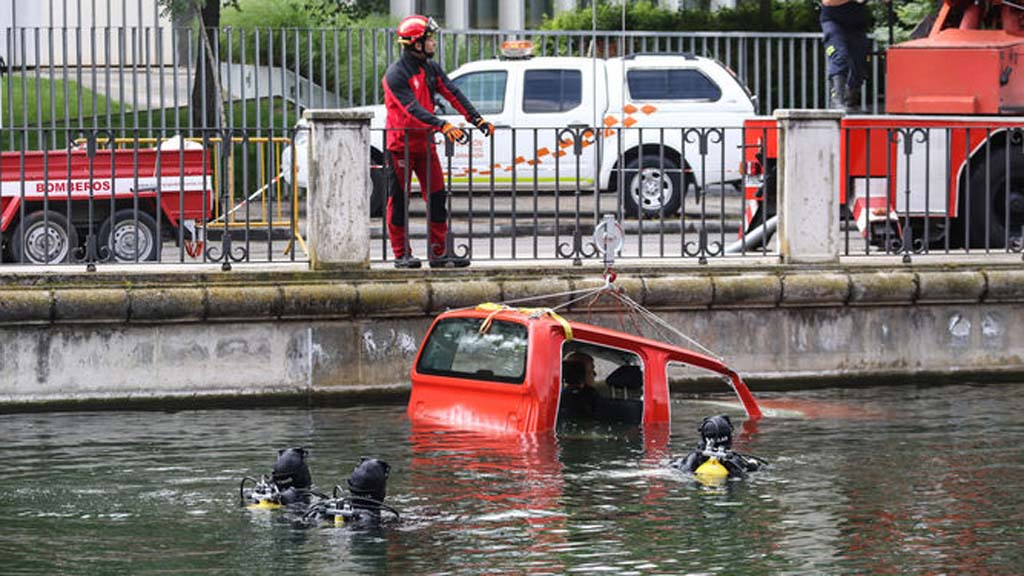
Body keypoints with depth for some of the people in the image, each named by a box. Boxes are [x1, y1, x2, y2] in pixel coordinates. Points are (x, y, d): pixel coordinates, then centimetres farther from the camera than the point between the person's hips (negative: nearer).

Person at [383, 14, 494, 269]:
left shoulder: (431, 69, 7)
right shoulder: (395, 75, -17)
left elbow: (452, 93, 0)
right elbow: (413, 108, -26)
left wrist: (476, 119, -12)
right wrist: (443, 126, -35)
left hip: (425, 143, 7)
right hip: (401, 145, -7)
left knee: (437, 198, 3)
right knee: (399, 200, 1)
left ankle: (439, 254, 6)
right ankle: (401, 255, 7)